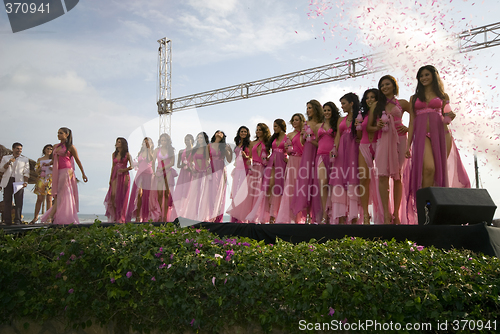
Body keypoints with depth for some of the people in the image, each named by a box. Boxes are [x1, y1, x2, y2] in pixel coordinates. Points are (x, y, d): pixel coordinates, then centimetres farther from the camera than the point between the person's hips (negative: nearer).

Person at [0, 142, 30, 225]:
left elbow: (26, 172, 9)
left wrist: (25, 182, -6)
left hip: (19, 181, -1)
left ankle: (17, 221, -10)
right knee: (7, 201, -3)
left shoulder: (25, 159, 16)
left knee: (19, 201, -9)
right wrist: (9, 163, -7)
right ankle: (7, 221, -1)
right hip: (7, 181, 1)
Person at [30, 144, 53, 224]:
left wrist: (52, 168, -13)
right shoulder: (40, 160, 14)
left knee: (49, 199, -4)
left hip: (50, 180, -1)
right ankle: (35, 217, 2)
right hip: (41, 180, 1)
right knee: (39, 199, -3)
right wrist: (41, 168, -9)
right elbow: (37, 171, 11)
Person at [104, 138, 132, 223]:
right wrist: (110, 178, 11)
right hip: (115, 176, 4)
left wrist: (124, 170, -11)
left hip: (124, 176, -4)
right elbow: (113, 167, 15)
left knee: (121, 197, -4)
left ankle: (121, 218, 2)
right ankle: (114, 217, 4)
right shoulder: (114, 154, 12)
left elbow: (132, 166, 1)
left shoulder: (127, 154, 0)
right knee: (113, 195, -5)